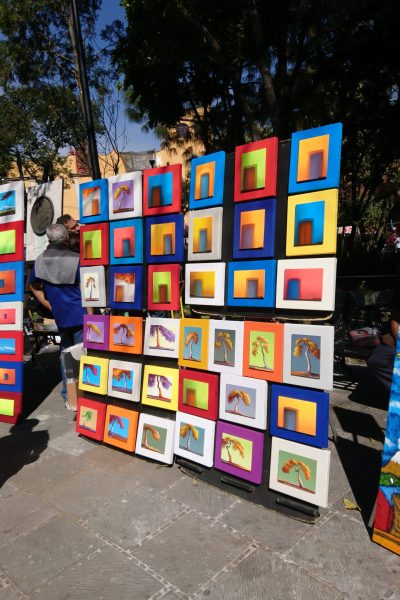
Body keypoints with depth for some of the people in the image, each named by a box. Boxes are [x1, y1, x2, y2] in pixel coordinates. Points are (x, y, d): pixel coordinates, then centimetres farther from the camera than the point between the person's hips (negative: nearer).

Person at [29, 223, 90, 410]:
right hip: (79, 314, -5)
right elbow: (83, 290, -12)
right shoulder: (75, 258, -12)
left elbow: (34, 285, 14)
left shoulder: (41, 259, 5)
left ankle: (68, 397, 22)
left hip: (60, 316, 5)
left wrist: (49, 305, 15)